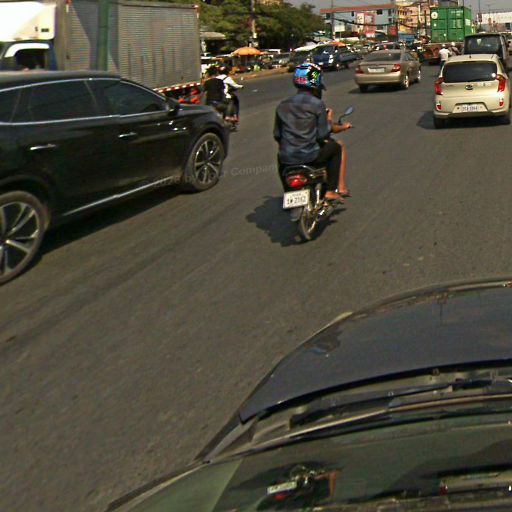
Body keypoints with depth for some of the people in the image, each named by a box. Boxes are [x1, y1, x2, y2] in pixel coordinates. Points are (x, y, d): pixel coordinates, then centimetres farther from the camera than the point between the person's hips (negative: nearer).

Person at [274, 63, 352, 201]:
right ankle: (332, 191, 18)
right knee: (336, 147, 21)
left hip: (286, 159, 4)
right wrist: (329, 120, 12)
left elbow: (277, 135, 11)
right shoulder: (317, 104, -5)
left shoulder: (282, 105, 8)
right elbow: (323, 134, -7)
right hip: (310, 156, -4)